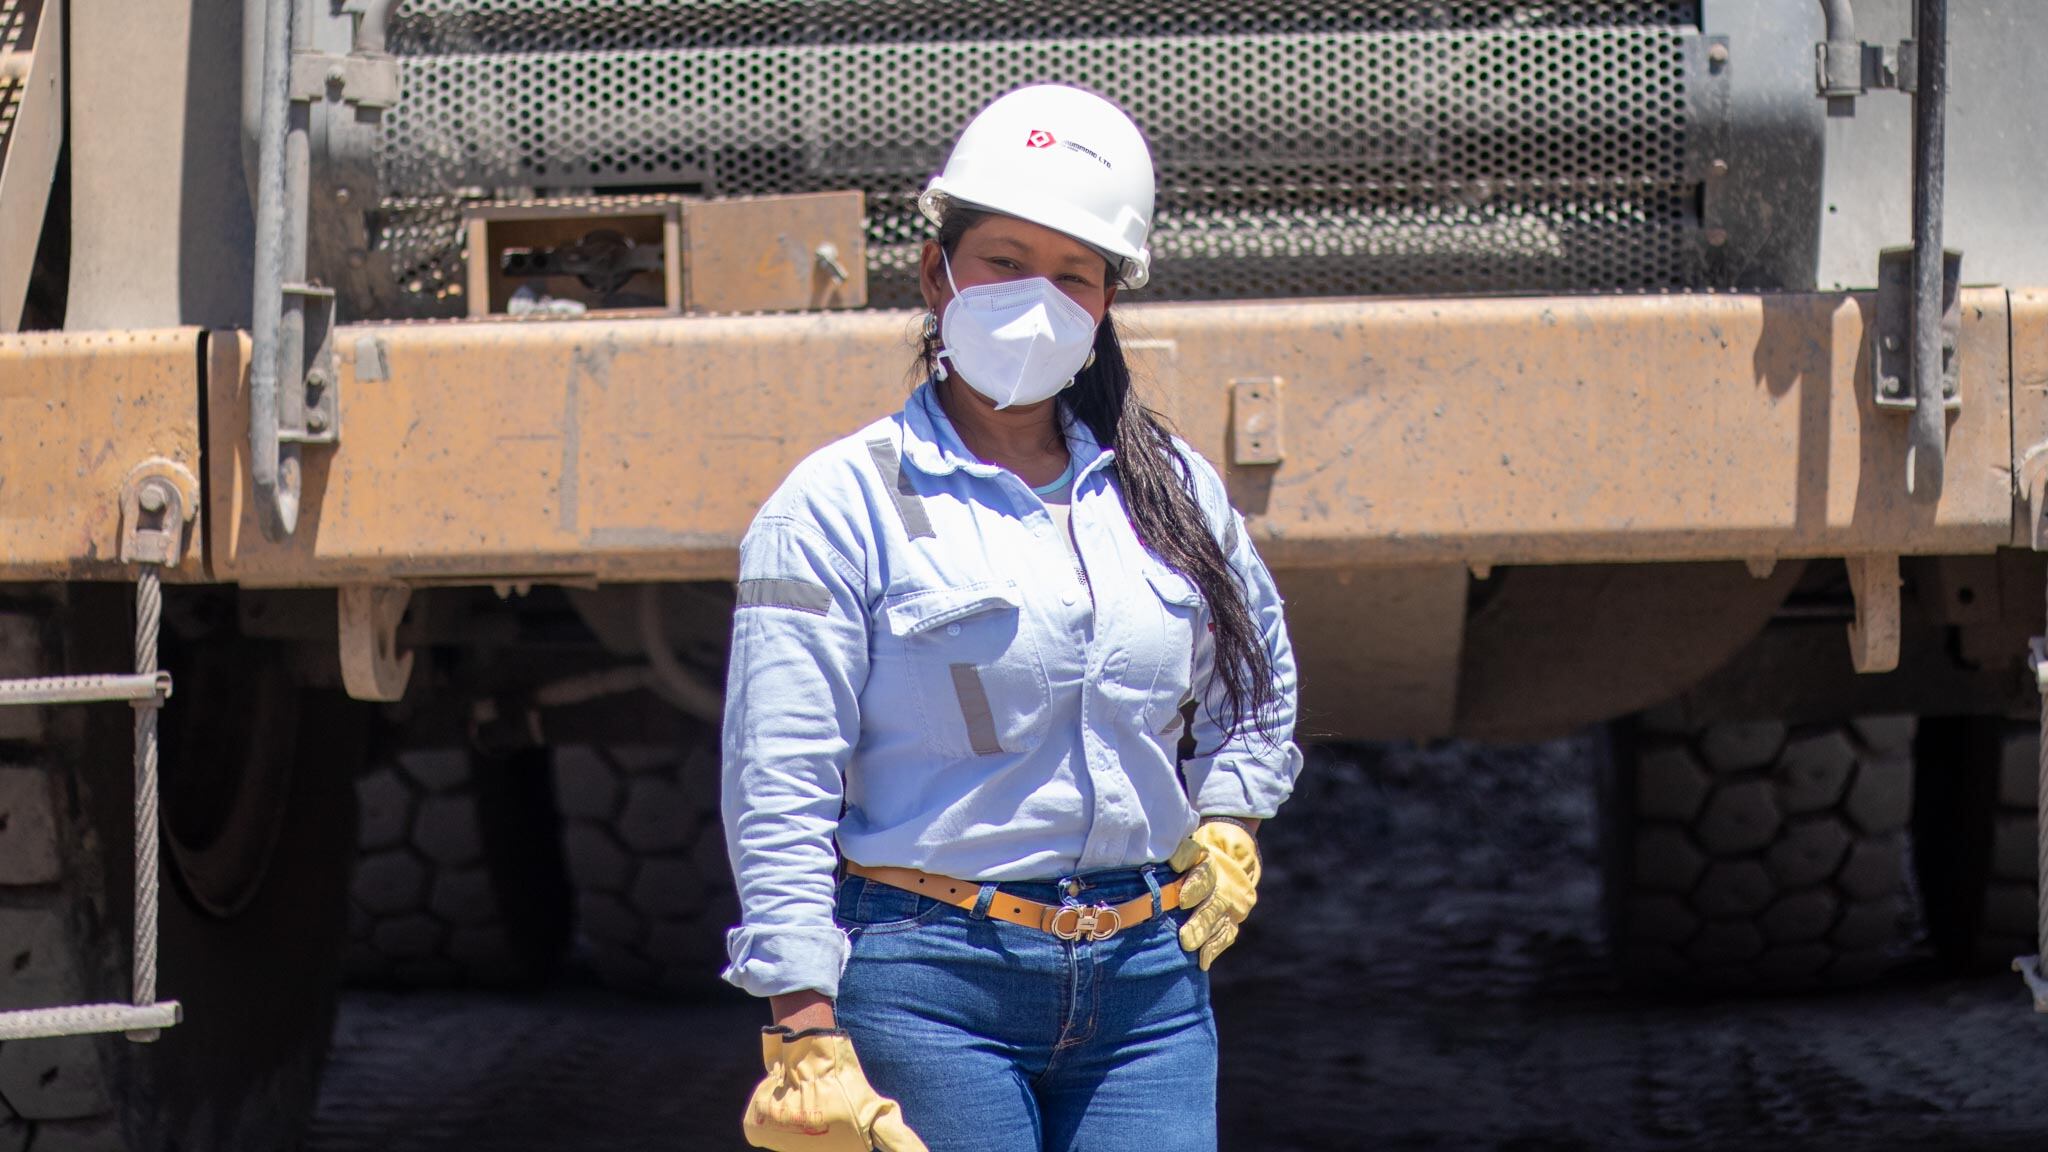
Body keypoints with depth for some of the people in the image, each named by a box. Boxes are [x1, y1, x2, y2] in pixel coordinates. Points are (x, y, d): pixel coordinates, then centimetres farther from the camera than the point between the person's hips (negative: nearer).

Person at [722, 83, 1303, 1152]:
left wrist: (1225, 823, 16)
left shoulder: (1170, 491, 11)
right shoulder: (844, 503, -4)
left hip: (1146, 979, 4)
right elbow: (778, 790, -8)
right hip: (933, 988, -4)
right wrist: (807, 1037, -15)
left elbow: (1258, 674, 32)